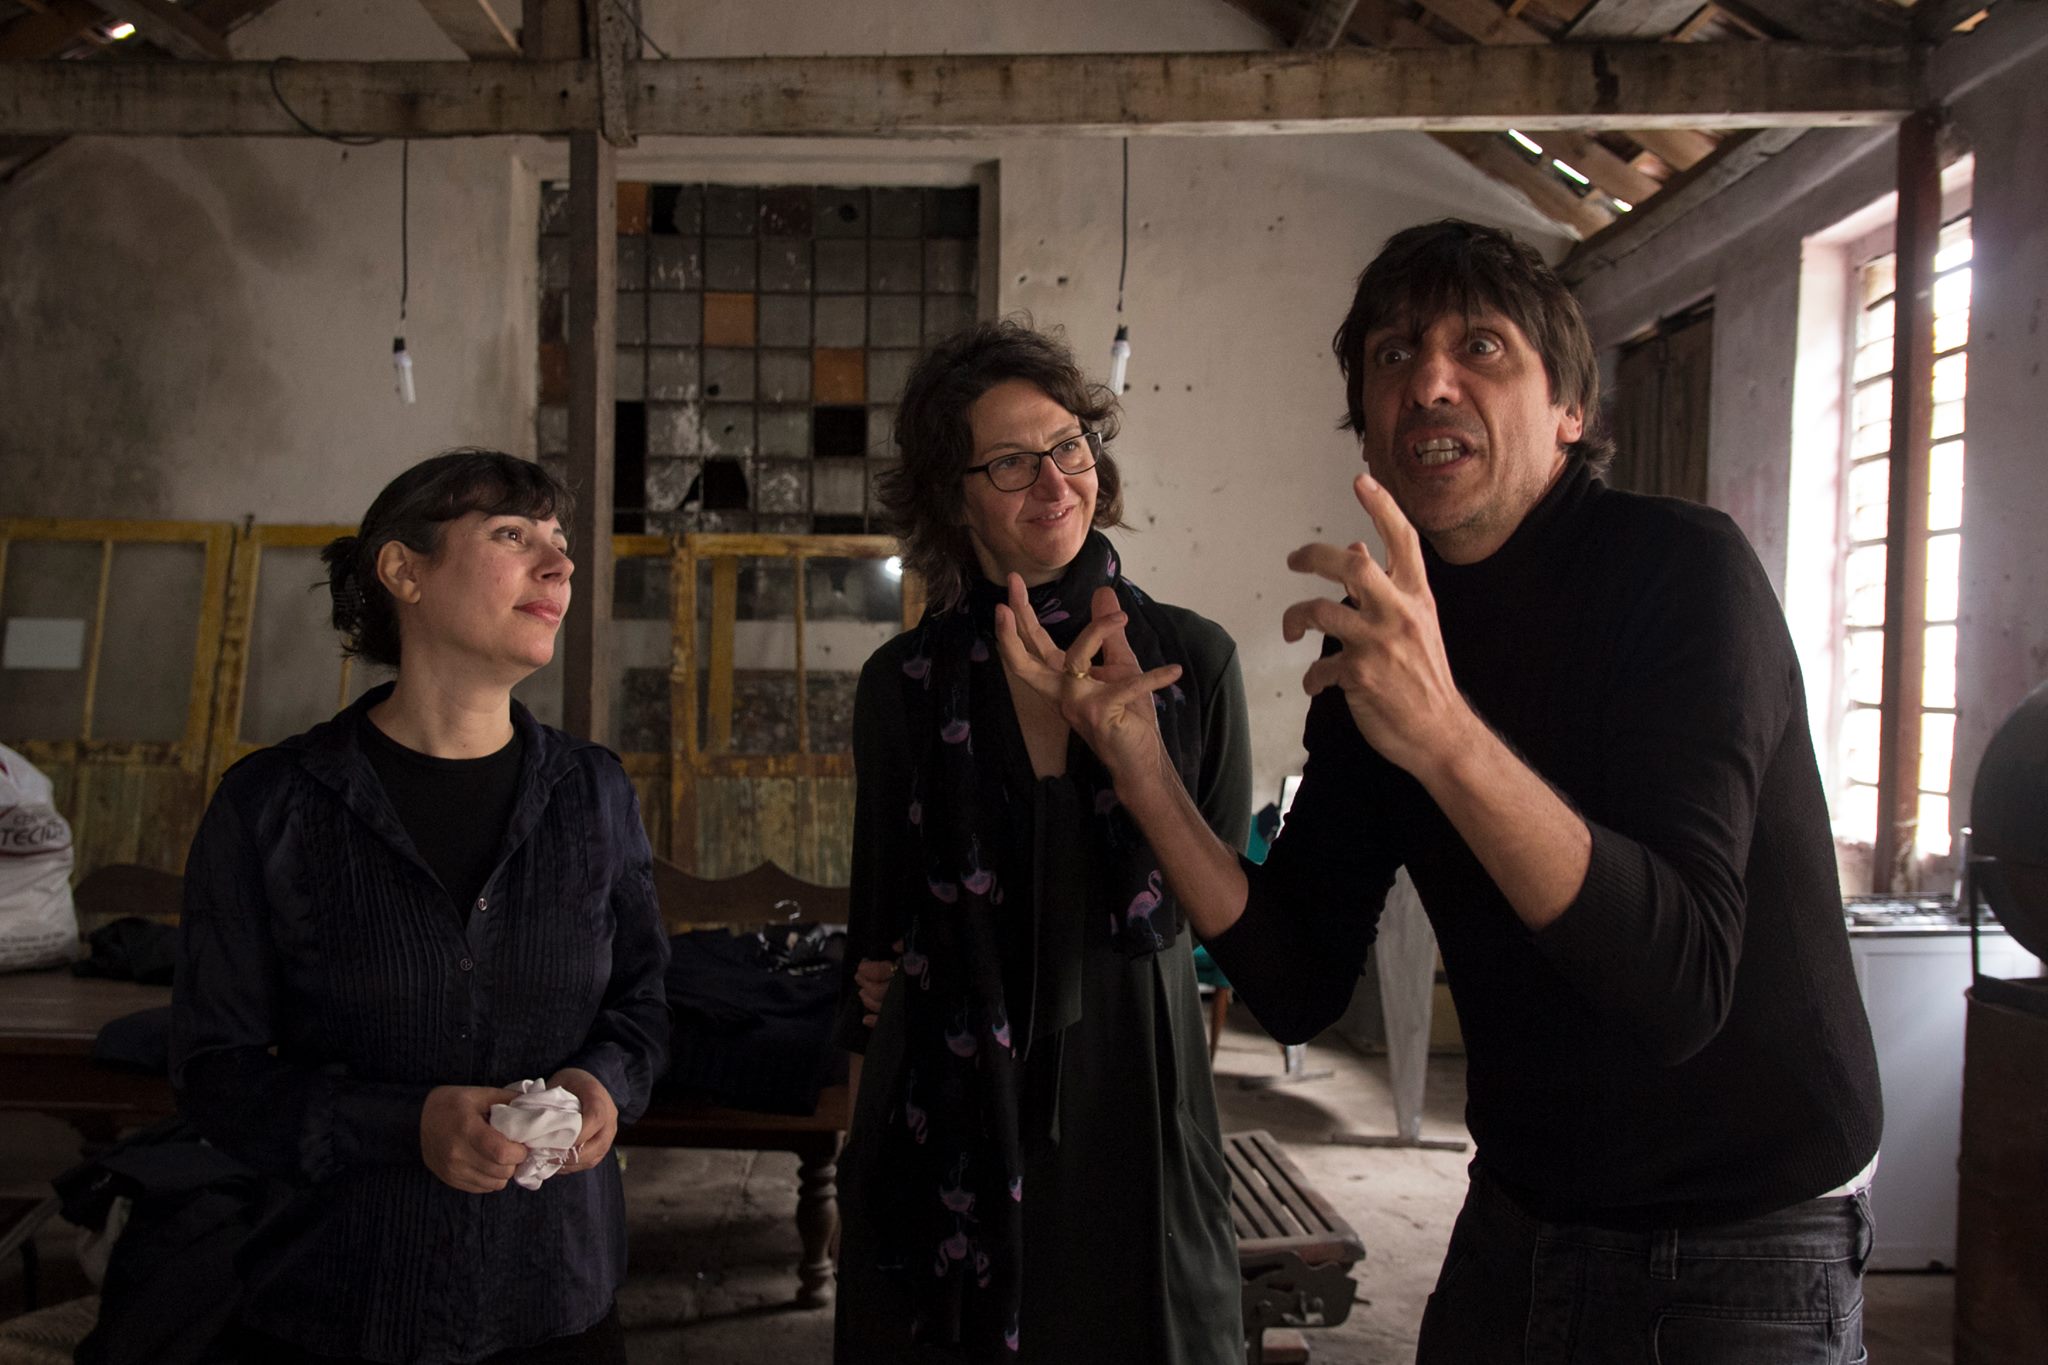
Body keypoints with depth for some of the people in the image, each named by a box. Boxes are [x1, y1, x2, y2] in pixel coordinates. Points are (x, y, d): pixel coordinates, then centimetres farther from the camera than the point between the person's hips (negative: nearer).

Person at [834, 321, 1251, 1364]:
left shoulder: (1192, 660, -3)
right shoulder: (902, 684, -1)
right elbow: (881, 934, 4)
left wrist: (1123, 727, -13)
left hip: (1129, 1089, 0)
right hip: (949, 1112, 0)